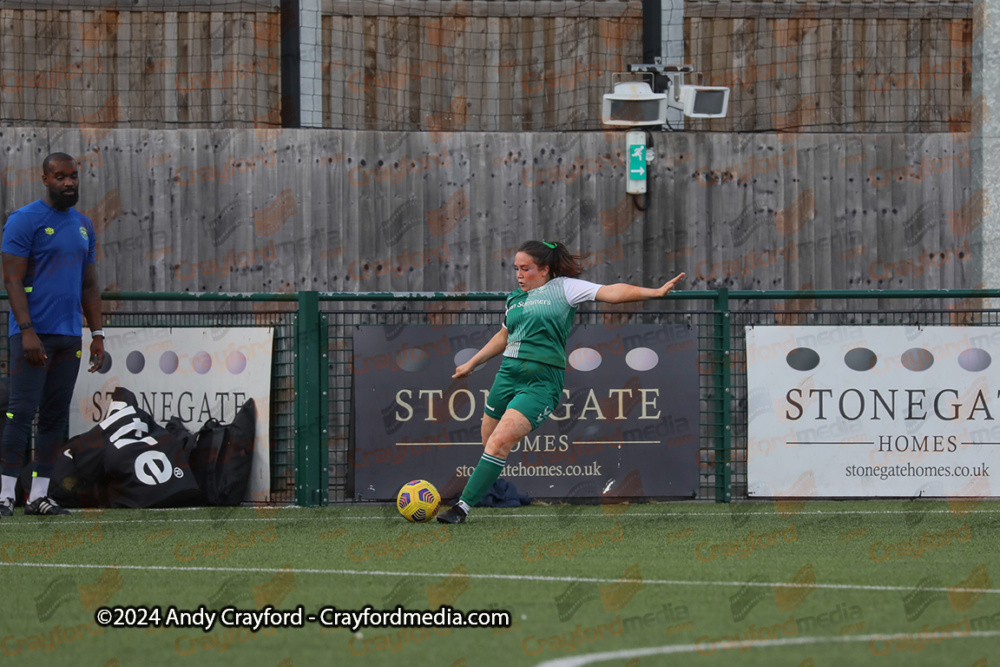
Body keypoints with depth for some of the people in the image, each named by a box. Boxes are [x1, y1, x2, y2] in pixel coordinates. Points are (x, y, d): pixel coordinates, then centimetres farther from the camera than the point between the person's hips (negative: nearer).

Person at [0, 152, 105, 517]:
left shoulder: (84, 226, 16)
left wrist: (97, 334, 13)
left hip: (69, 336, 7)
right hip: (33, 333, -7)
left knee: (56, 415, 5)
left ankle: (39, 495, 8)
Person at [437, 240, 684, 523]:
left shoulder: (562, 288, 0)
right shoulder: (515, 298, 18)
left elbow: (611, 292, -8)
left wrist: (655, 292, -18)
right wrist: (472, 363, 38)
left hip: (540, 383, -7)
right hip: (507, 374, 7)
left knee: (500, 442, -17)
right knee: (490, 444, 8)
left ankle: (463, 507, -18)